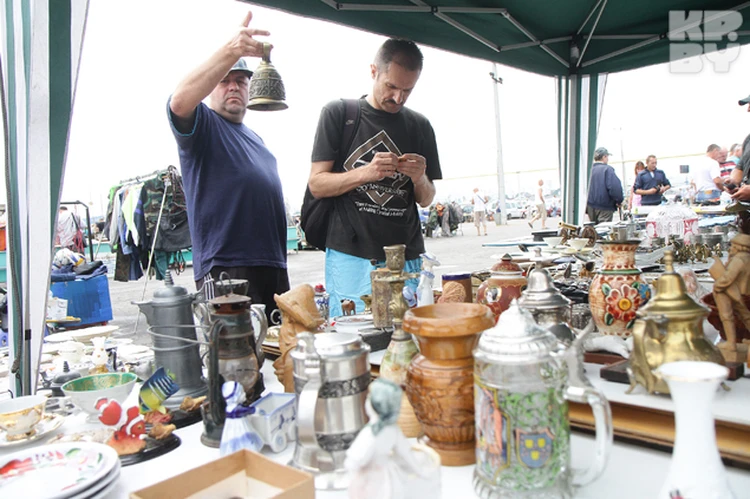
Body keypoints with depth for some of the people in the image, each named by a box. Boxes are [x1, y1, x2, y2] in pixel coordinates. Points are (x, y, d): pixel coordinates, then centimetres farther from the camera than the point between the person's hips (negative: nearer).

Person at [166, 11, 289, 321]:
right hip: (225, 272, -7)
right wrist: (231, 51, -32)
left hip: (273, 266, 7)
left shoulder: (255, 138, 25)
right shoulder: (203, 125, 3)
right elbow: (180, 101, -22)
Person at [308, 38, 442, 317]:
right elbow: (317, 185, -2)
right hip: (351, 255, -3)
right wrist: (365, 173, -18)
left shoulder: (419, 126, 12)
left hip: (406, 258, 3)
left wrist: (420, 179, -7)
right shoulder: (338, 113, 3)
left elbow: (426, 200, 16)